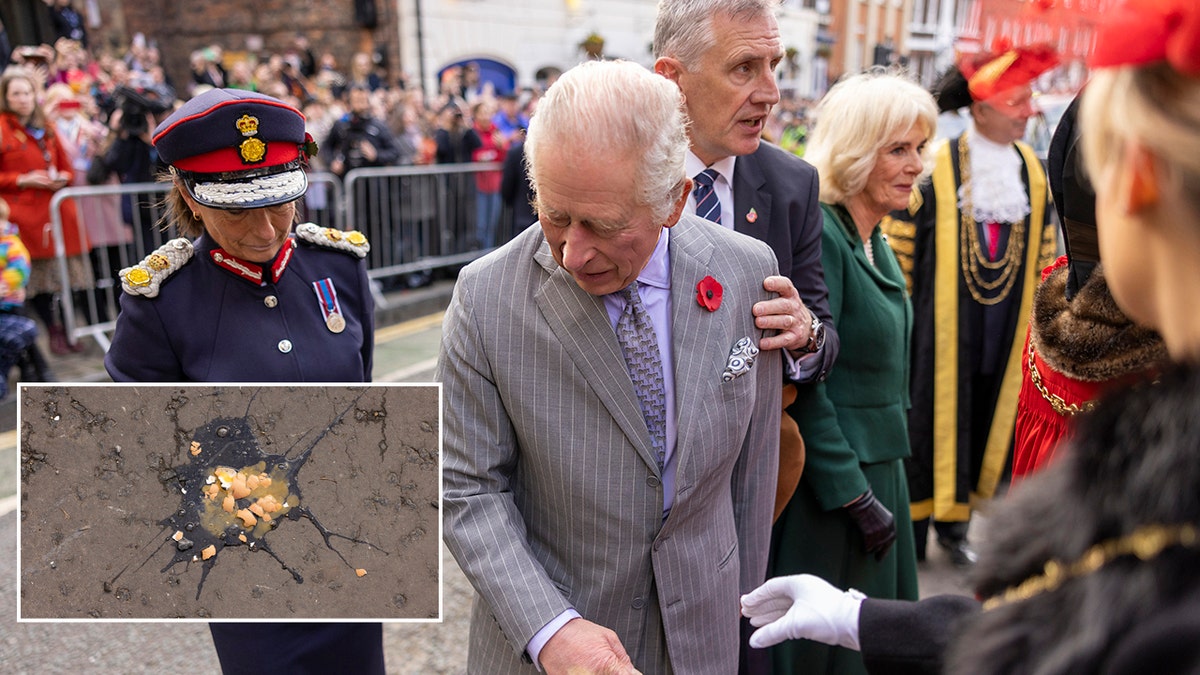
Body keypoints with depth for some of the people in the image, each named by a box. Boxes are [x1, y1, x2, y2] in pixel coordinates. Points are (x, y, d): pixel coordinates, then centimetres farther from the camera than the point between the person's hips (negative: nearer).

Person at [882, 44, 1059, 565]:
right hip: (942, 318, -5)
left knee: (987, 417, 10)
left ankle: (954, 520, 25)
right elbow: (899, 240, -6)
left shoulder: (1031, 169, 9)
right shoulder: (937, 165, -9)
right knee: (933, 413, 2)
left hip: (1004, 321, 5)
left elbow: (1044, 250, 16)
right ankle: (910, 526, 17)